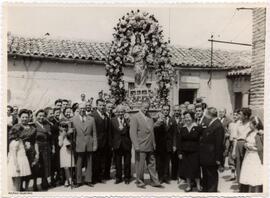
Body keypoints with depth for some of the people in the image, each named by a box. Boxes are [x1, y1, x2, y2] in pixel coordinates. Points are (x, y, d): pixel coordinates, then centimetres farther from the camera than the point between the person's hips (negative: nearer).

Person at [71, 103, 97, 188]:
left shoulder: (91, 119, 6)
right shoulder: (73, 119, 1)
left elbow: (94, 133, 7)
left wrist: (95, 144, 2)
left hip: (89, 145, 2)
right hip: (79, 145, -2)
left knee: (89, 163, 8)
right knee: (78, 164, 3)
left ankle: (88, 180, 20)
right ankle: (78, 181, 16)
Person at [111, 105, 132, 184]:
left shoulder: (128, 120, 0)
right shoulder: (113, 120, 2)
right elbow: (112, 133, 0)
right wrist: (112, 143, -4)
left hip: (126, 144, -1)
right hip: (117, 144, 1)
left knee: (127, 162, 8)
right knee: (118, 162, 10)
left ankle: (127, 178, 21)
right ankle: (118, 177, 23)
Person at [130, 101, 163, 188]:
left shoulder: (150, 118, 14)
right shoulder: (135, 117, -7)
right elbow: (133, 133, -12)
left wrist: (154, 144, 11)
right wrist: (136, 146, -17)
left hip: (150, 147, 6)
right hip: (141, 147, -6)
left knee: (152, 164, 13)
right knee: (140, 165, 4)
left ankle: (154, 181, 23)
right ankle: (140, 182, 19)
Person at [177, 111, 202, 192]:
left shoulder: (198, 128, -5)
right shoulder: (182, 129, 3)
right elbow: (179, 141, 3)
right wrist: (179, 152, -2)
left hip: (195, 152, -2)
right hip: (185, 152, 3)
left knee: (196, 168, 5)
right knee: (186, 169, 8)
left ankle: (198, 185, 21)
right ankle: (189, 186, 21)